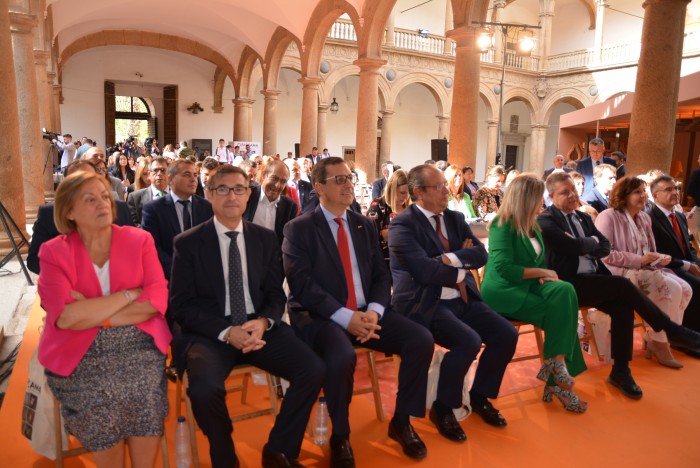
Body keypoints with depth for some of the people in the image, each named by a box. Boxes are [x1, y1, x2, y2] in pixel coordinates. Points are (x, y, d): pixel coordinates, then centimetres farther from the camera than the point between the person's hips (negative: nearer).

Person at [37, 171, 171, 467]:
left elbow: (157, 299, -7)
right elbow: (66, 317, -12)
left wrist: (93, 313, -11)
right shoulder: (53, 252, 1)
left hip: (139, 346, 1)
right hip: (81, 355, 0)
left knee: (144, 394, -22)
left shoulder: (139, 240, 4)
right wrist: (130, 293, -11)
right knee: (99, 402, -21)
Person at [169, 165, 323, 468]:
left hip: (259, 327, 3)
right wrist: (226, 332, -19)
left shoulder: (266, 238, 8)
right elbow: (181, 305, -4)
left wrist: (263, 321, -15)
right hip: (210, 333, -2)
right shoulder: (188, 243, 0)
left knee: (314, 370, -18)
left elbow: (276, 294, 8)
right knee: (204, 389, -32)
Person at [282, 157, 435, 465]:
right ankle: (340, 436, -4)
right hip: (321, 316, -5)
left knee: (422, 340, -14)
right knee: (342, 357, -35)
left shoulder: (365, 225, 13)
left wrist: (374, 311, -11)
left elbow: (381, 276, 10)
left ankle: (401, 421, 9)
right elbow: (302, 285, -14)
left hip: (366, 313, 5)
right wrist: (345, 317, -23)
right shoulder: (299, 229, -4)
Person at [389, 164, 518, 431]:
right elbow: (424, 269, -21)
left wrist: (452, 258, -15)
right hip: (427, 304, -7)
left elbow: (481, 254, 2)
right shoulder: (403, 225, -10)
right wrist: (461, 271, -8)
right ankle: (442, 408, -2)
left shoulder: (455, 218, 12)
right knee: (469, 341, -27)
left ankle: (479, 396, 19)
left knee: (507, 334, -5)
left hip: (462, 300, 8)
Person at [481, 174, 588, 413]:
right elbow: (503, 268, -18)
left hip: (528, 286, 7)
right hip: (503, 291, -7)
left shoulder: (532, 226, 15)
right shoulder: (503, 225, -10)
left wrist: (544, 275, -5)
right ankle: (557, 367, -11)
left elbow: (539, 262, 18)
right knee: (558, 309, -24)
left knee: (565, 291, -21)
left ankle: (556, 378, -21)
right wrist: (541, 273, -11)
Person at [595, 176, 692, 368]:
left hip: (645, 270, 8)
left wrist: (660, 258, -2)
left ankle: (654, 337, -2)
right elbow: (604, 254, -18)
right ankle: (658, 341, -7)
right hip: (621, 273, -8)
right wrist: (639, 260, -19)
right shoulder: (608, 216, -9)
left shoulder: (645, 218, 17)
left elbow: (649, 252, 22)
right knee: (671, 288, -23)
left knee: (685, 289, -12)